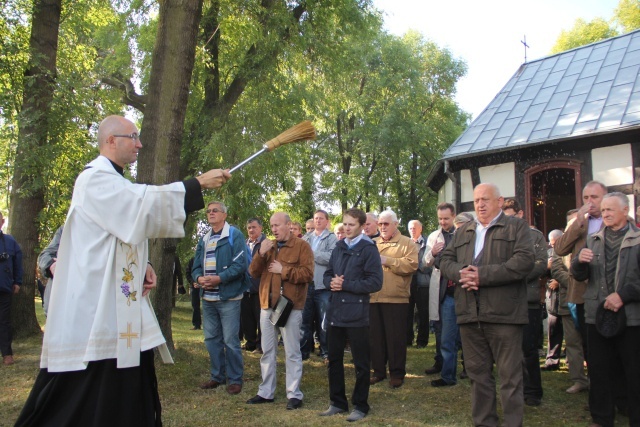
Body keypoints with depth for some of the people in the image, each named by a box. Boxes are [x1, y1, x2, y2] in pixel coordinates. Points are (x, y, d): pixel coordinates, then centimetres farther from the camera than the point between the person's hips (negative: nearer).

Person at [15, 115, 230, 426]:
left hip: (120, 306, 10)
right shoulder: (95, 178, -12)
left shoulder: (113, 182, 20)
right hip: (94, 309, -10)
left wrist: (143, 267, 5)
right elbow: (145, 204, -25)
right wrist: (198, 183, -19)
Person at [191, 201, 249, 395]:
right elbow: (196, 266, 13)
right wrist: (199, 278, -9)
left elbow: (241, 264, -13)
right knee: (211, 339, 13)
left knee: (230, 340, -2)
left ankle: (235, 379, 10)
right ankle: (217, 376, 26)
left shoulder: (234, 235, -4)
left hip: (228, 297, -6)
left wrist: (219, 278, -21)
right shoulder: (204, 239, 15)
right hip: (207, 297, 7)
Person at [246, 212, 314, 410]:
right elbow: (253, 273, 8)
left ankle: (294, 394, 8)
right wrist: (261, 254, -7)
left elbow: (307, 274, -14)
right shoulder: (268, 246, 15)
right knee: (267, 351, 13)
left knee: (292, 352, 0)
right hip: (267, 305, 6)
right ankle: (266, 392, 22)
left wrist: (283, 270, -13)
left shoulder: (302, 246, -4)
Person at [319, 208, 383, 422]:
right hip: (335, 312, 7)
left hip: (356, 313, -6)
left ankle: (360, 406, 19)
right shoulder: (338, 247, 13)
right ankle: (337, 402, 28)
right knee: (334, 359, 14)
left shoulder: (368, 249, -8)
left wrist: (345, 284, -16)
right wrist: (332, 282, -7)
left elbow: (375, 282, -14)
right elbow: (327, 274, 16)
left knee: (360, 362, 6)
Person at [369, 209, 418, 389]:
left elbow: (411, 265, -13)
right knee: (376, 337, 10)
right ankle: (378, 370, 21)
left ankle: (397, 373, 13)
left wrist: (387, 260, -14)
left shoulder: (407, 243, 3)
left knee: (395, 337, 1)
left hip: (396, 298, -4)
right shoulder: (373, 244, 17)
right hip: (374, 298, 5)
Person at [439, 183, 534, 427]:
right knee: (478, 374, 12)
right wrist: (461, 272, -10)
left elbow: (524, 261, -11)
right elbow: (445, 260, 13)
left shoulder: (516, 227, 3)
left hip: (503, 313, -5)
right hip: (469, 314, 5)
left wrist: (482, 275, -16)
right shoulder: (462, 232, 20)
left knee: (510, 375, 1)